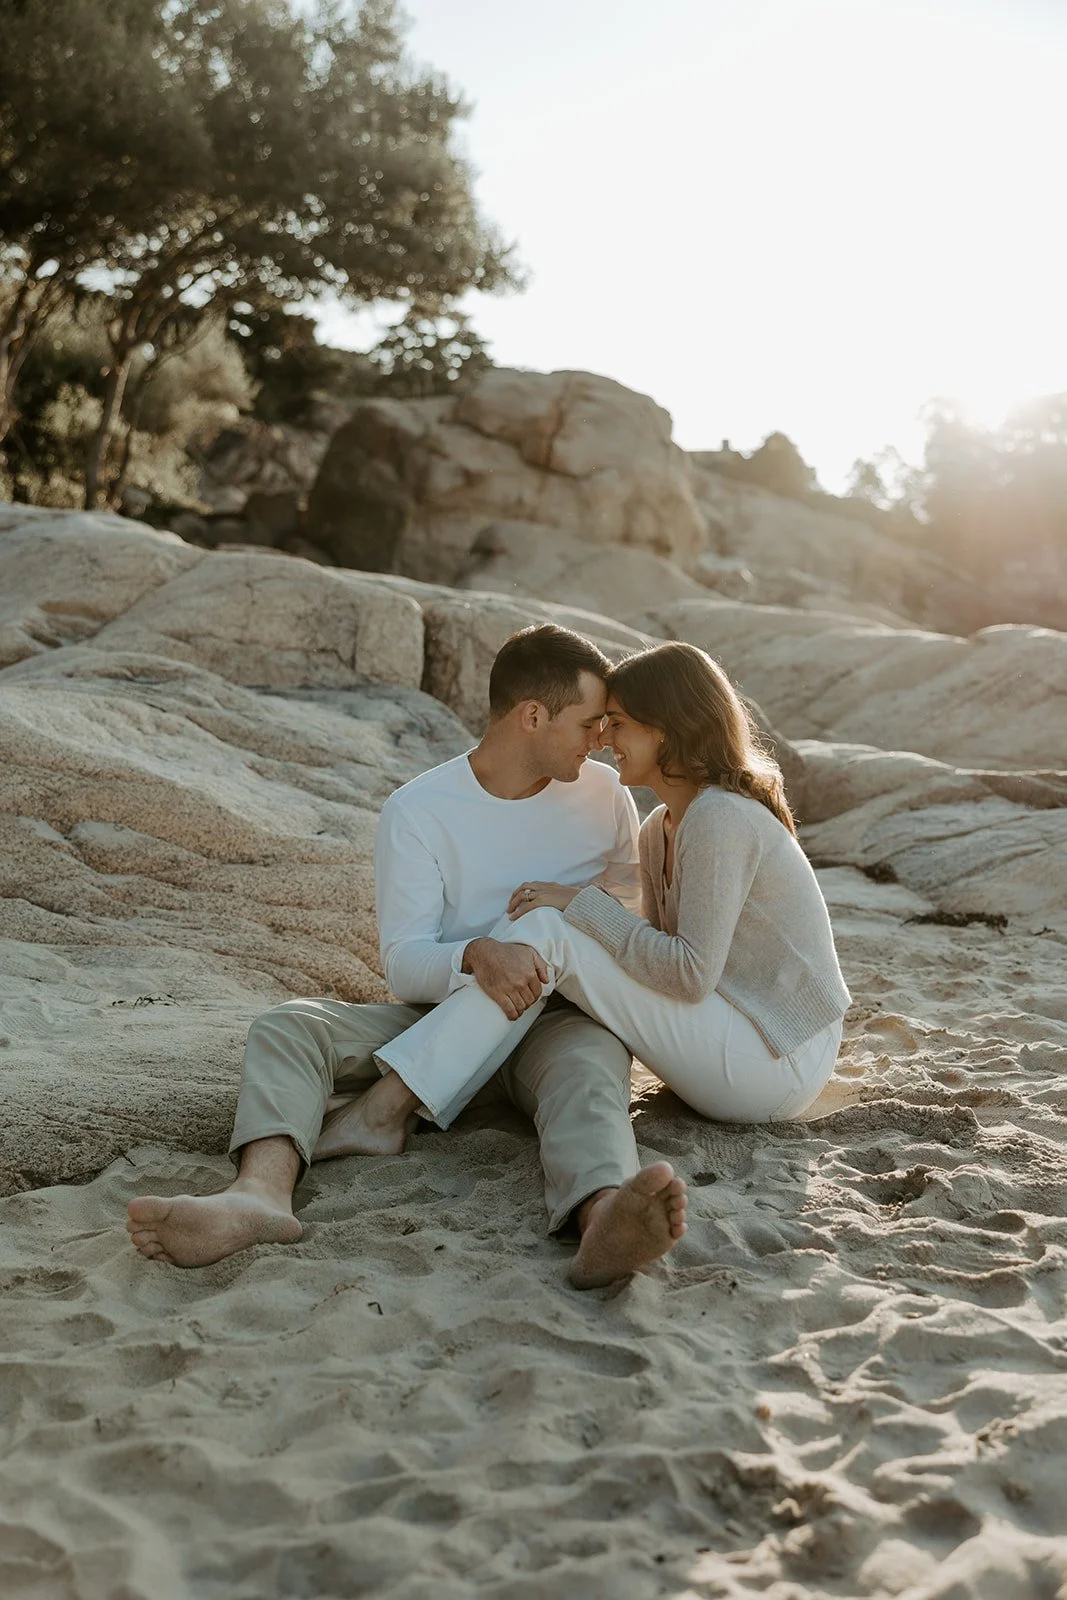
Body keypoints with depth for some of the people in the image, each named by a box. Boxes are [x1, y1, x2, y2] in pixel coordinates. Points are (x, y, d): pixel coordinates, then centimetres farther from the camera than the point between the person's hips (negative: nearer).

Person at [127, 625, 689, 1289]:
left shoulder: (605, 794, 7)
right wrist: (478, 955, -33)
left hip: (560, 1017, 0)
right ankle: (260, 1194, -51)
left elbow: (629, 900, 21)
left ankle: (603, 1218, -67)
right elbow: (403, 963, -13)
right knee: (287, 1026, -23)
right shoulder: (418, 811, -3)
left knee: (589, 1067, -37)